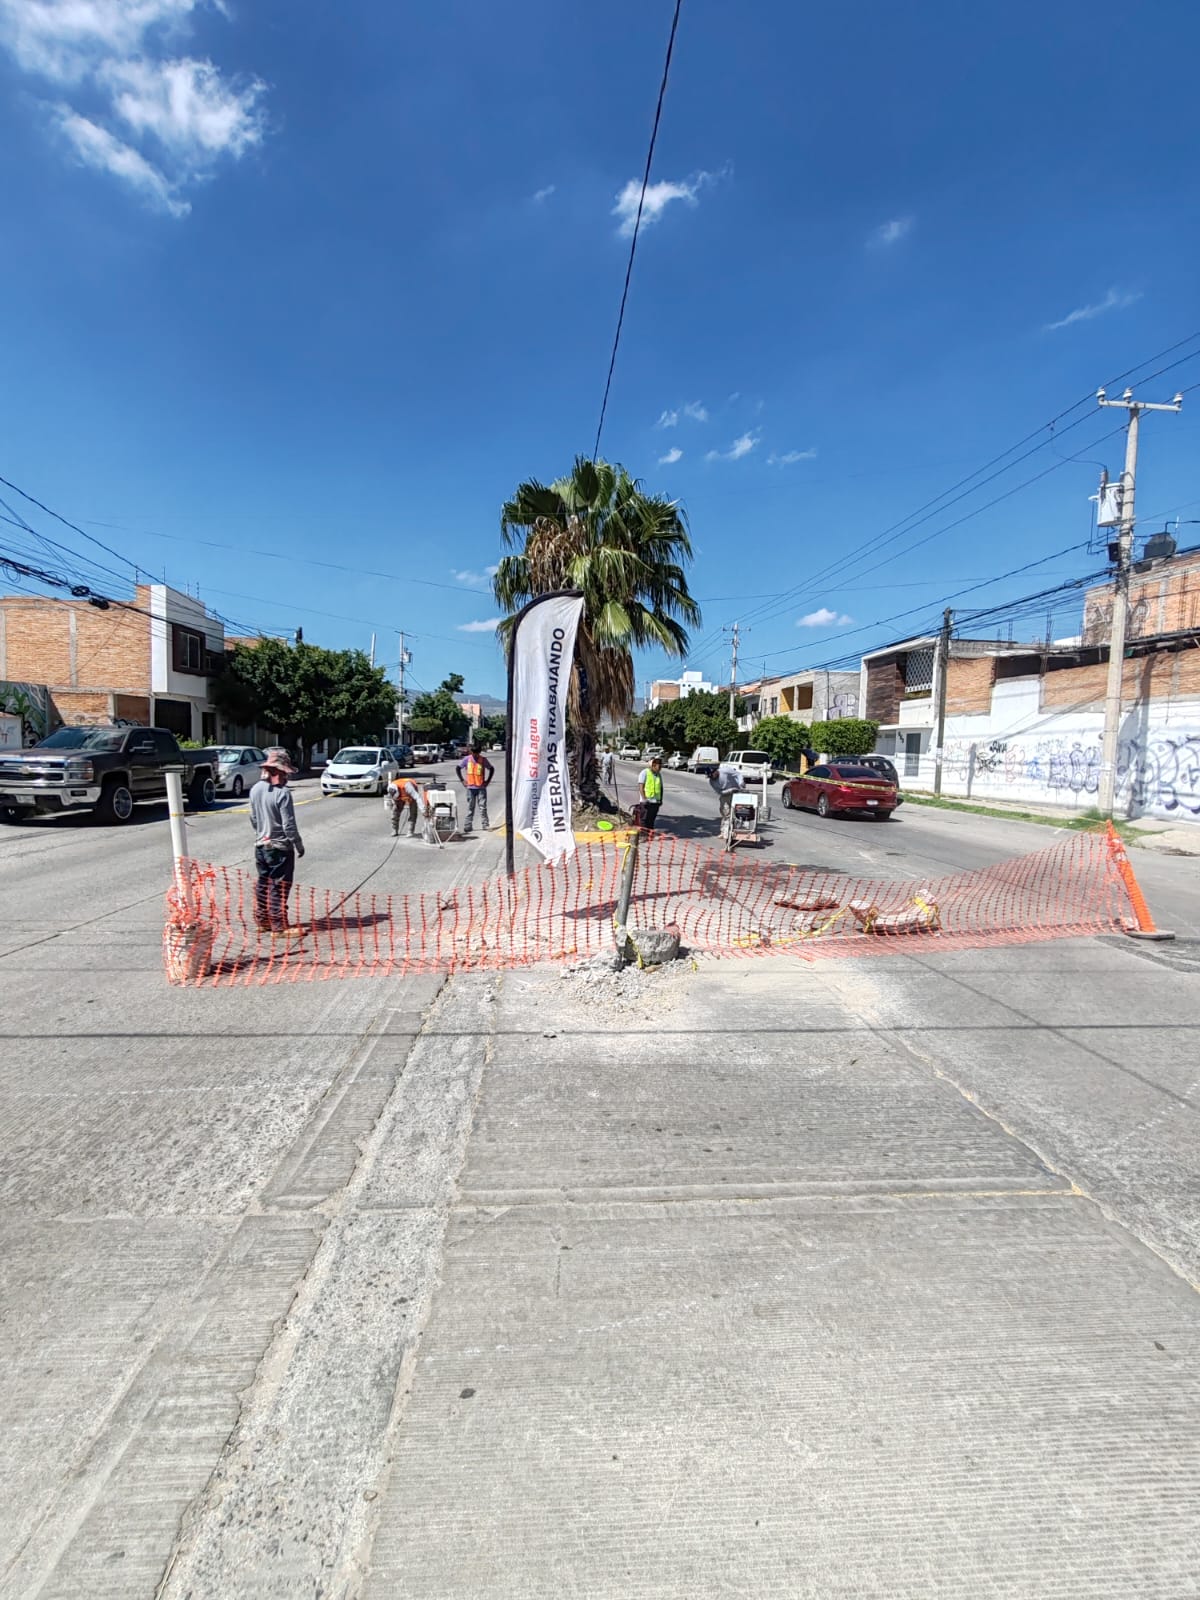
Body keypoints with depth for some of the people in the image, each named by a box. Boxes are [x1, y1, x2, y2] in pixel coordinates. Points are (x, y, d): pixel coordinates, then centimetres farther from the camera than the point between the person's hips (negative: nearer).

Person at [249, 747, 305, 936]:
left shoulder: (255, 789, 1)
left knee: (263, 884, 18)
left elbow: (253, 819, 11)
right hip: (280, 848, -7)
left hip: (260, 845, 7)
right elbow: (289, 825, -19)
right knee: (279, 888, 0)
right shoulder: (281, 793, -21)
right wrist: (299, 844, -7)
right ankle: (278, 928, 6)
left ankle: (262, 920, 29)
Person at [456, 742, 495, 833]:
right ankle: (467, 825, 10)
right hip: (470, 787, 1)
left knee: (483, 807, -1)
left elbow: (491, 769, 8)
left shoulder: (483, 760, -2)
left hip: (481, 787, 0)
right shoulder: (467, 759, -2)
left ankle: (485, 825, 5)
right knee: (470, 808, 6)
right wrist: (462, 780, 1)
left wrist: (488, 780, 2)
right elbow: (458, 768, 7)